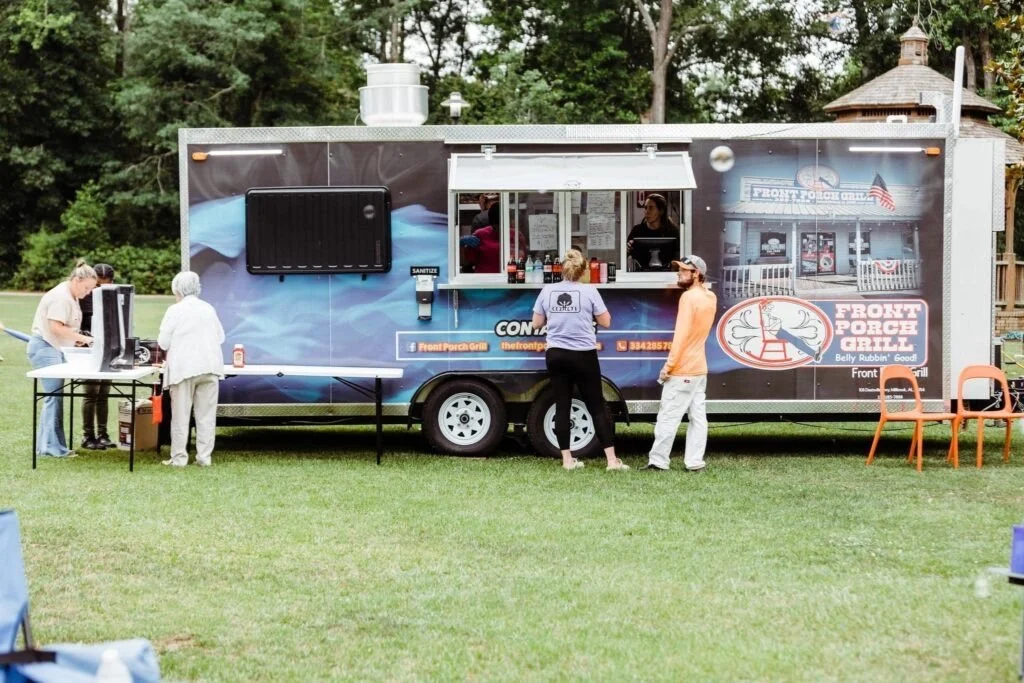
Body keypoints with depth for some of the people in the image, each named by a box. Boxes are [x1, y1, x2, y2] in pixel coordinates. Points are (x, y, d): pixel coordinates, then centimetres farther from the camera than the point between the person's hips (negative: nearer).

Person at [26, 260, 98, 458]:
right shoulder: (61, 296, -17)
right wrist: (81, 337, -20)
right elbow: (56, 327, -23)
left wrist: (76, 339, 2)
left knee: (54, 396, 10)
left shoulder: (71, 297, 15)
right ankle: (52, 446, -11)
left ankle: (44, 445, 14)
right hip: (44, 347, -11)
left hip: (55, 349, 11)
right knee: (55, 395, -12)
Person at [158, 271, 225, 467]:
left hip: (184, 368, -4)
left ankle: (179, 457, 2)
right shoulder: (208, 309, 10)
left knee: (181, 415, 1)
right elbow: (220, 337, 15)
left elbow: (163, 342, -3)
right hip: (209, 367, 4)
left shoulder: (175, 310, -4)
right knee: (206, 415, 5)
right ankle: (204, 456, 5)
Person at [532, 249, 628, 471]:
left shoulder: (547, 291, 0)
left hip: (556, 355, 3)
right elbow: (605, 322, -2)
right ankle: (612, 459, 0)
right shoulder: (589, 292, -8)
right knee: (597, 407, 3)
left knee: (562, 407, 8)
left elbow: (536, 324, 7)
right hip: (583, 355, -2)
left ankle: (567, 459, 9)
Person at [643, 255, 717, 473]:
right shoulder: (710, 297, 10)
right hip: (699, 368, 9)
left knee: (668, 417, -6)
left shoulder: (689, 297, -15)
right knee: (698, 416, 5)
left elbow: (681, 335, -20)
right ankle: (695, 462, 4)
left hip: (682, 370, -9)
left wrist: (668, 366, -18)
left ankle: (658, 461, -5)